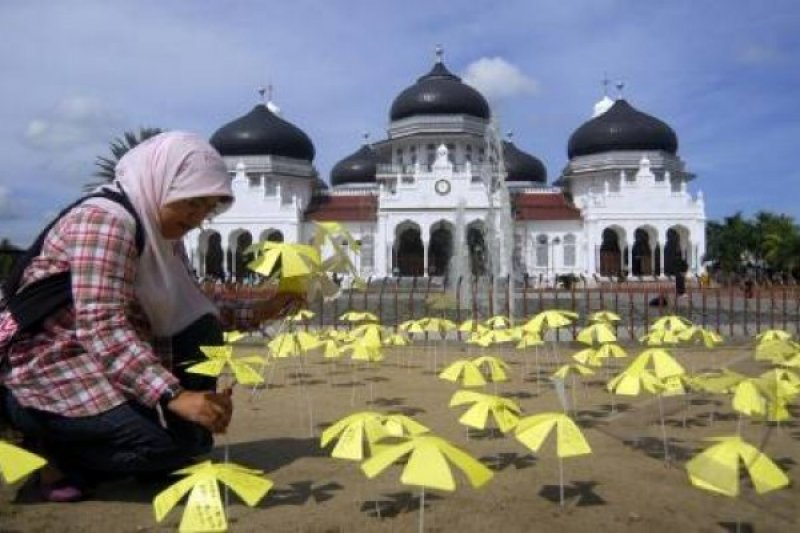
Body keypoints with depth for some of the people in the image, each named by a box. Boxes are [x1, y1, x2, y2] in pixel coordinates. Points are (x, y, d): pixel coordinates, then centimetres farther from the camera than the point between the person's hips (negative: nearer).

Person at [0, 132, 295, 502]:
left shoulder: (159, 233, 9)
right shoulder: (104, 221, -20)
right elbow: (101, 327, -31)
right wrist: (174, 395, -38)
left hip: (101, 365, 9)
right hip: (45, 373, -9)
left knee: (203, 329, -3)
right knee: (178, 441, -21)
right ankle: (53, 452, -2)